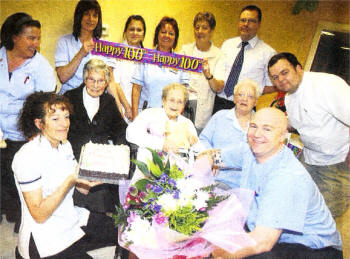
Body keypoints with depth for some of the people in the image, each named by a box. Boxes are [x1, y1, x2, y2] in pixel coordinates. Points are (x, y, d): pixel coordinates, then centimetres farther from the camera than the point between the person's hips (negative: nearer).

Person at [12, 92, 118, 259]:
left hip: (73, 219, 7)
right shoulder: (27, 157, -20)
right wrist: (70, 180, -27)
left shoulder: (65, 145, 4)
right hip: (43, 238, -7)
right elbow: (39, 215, -20)